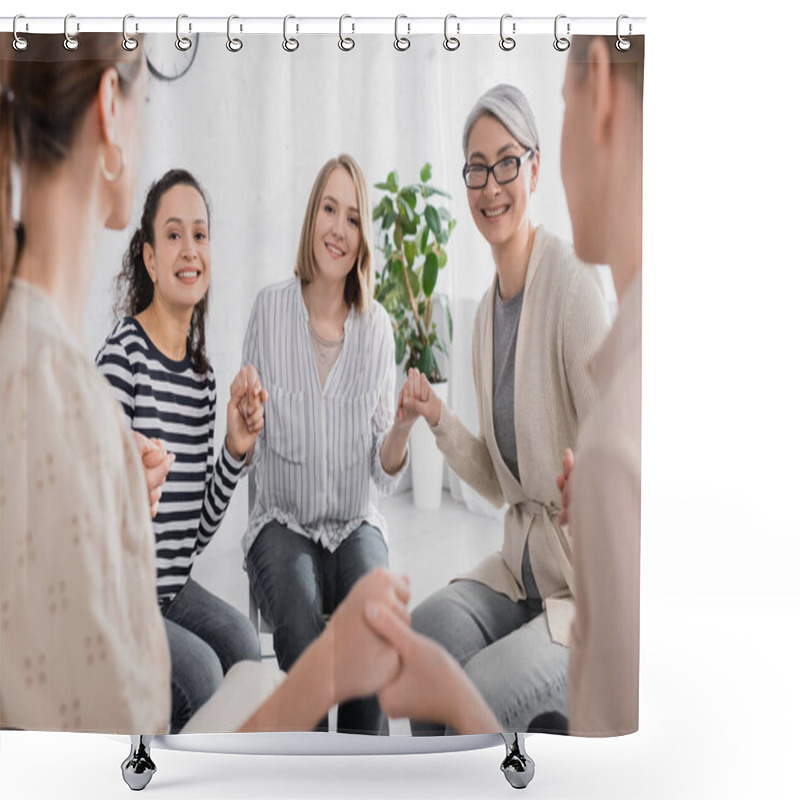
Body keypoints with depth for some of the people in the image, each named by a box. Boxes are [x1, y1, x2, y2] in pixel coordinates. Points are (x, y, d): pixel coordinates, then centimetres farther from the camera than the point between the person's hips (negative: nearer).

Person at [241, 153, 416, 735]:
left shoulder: (378, 327, 0)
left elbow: (384, 471, 0)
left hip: (355, 524, 1)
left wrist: (402, 431, -20)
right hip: (282, 522, -1)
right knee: (300, 618, -30)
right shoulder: (270, 308, -3)